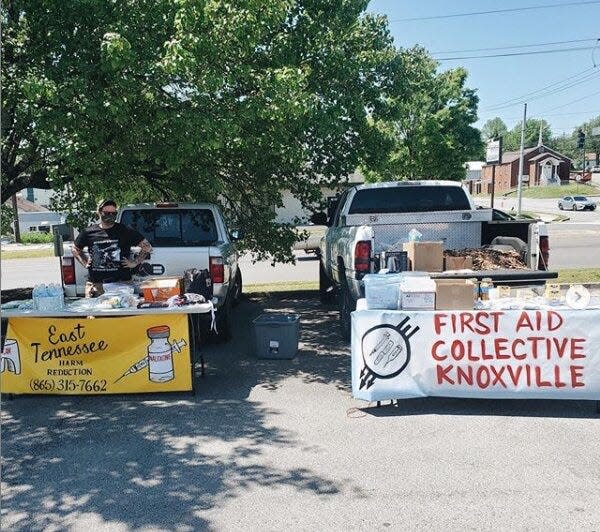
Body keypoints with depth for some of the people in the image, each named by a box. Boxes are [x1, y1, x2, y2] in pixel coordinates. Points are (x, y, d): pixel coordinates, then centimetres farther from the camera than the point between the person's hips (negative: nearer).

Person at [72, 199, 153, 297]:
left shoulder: (125, 231, 4)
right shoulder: (88, 232, 10)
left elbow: (147, 247, 8)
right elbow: (75, 249, 28)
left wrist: (134, 263, 2)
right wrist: (84, 263, 15)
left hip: (121, 283, -2)